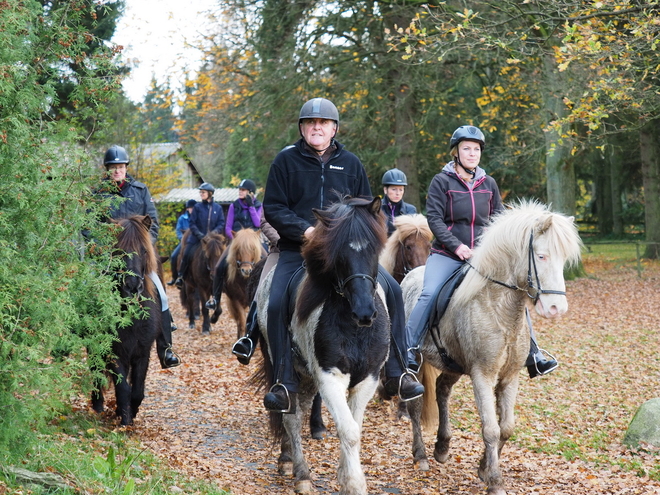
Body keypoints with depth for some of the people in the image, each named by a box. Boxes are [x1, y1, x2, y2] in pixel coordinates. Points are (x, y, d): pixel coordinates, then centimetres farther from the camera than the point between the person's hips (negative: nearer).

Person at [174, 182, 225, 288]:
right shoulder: (198, 207, 2)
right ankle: (180, 276, 3)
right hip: (196, 239, -1)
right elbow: (192, 224, 0)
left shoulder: (218, 208, 5)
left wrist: (215, 232, -15)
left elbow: (221, 224, 3)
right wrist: (199, 234, -14)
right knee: (186, 255, -13)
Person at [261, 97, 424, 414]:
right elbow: (273, 208, -1)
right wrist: (305, 230, -16)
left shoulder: (350, 163, 11)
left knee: (391, 290, -13)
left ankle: (397, 375, -4)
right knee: (278, 304, -24)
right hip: (297, 250, -2)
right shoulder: (286, 161, 3)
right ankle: (285, 386, -15)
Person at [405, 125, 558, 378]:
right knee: (430, 294, -26)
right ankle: (408, 351, -18)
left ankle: (532, 355, 3)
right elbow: (434, 218, -8)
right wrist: (456, 246, -17)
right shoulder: (442, 181, -1)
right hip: (446, 254, -4)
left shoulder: (489, 184, 11)